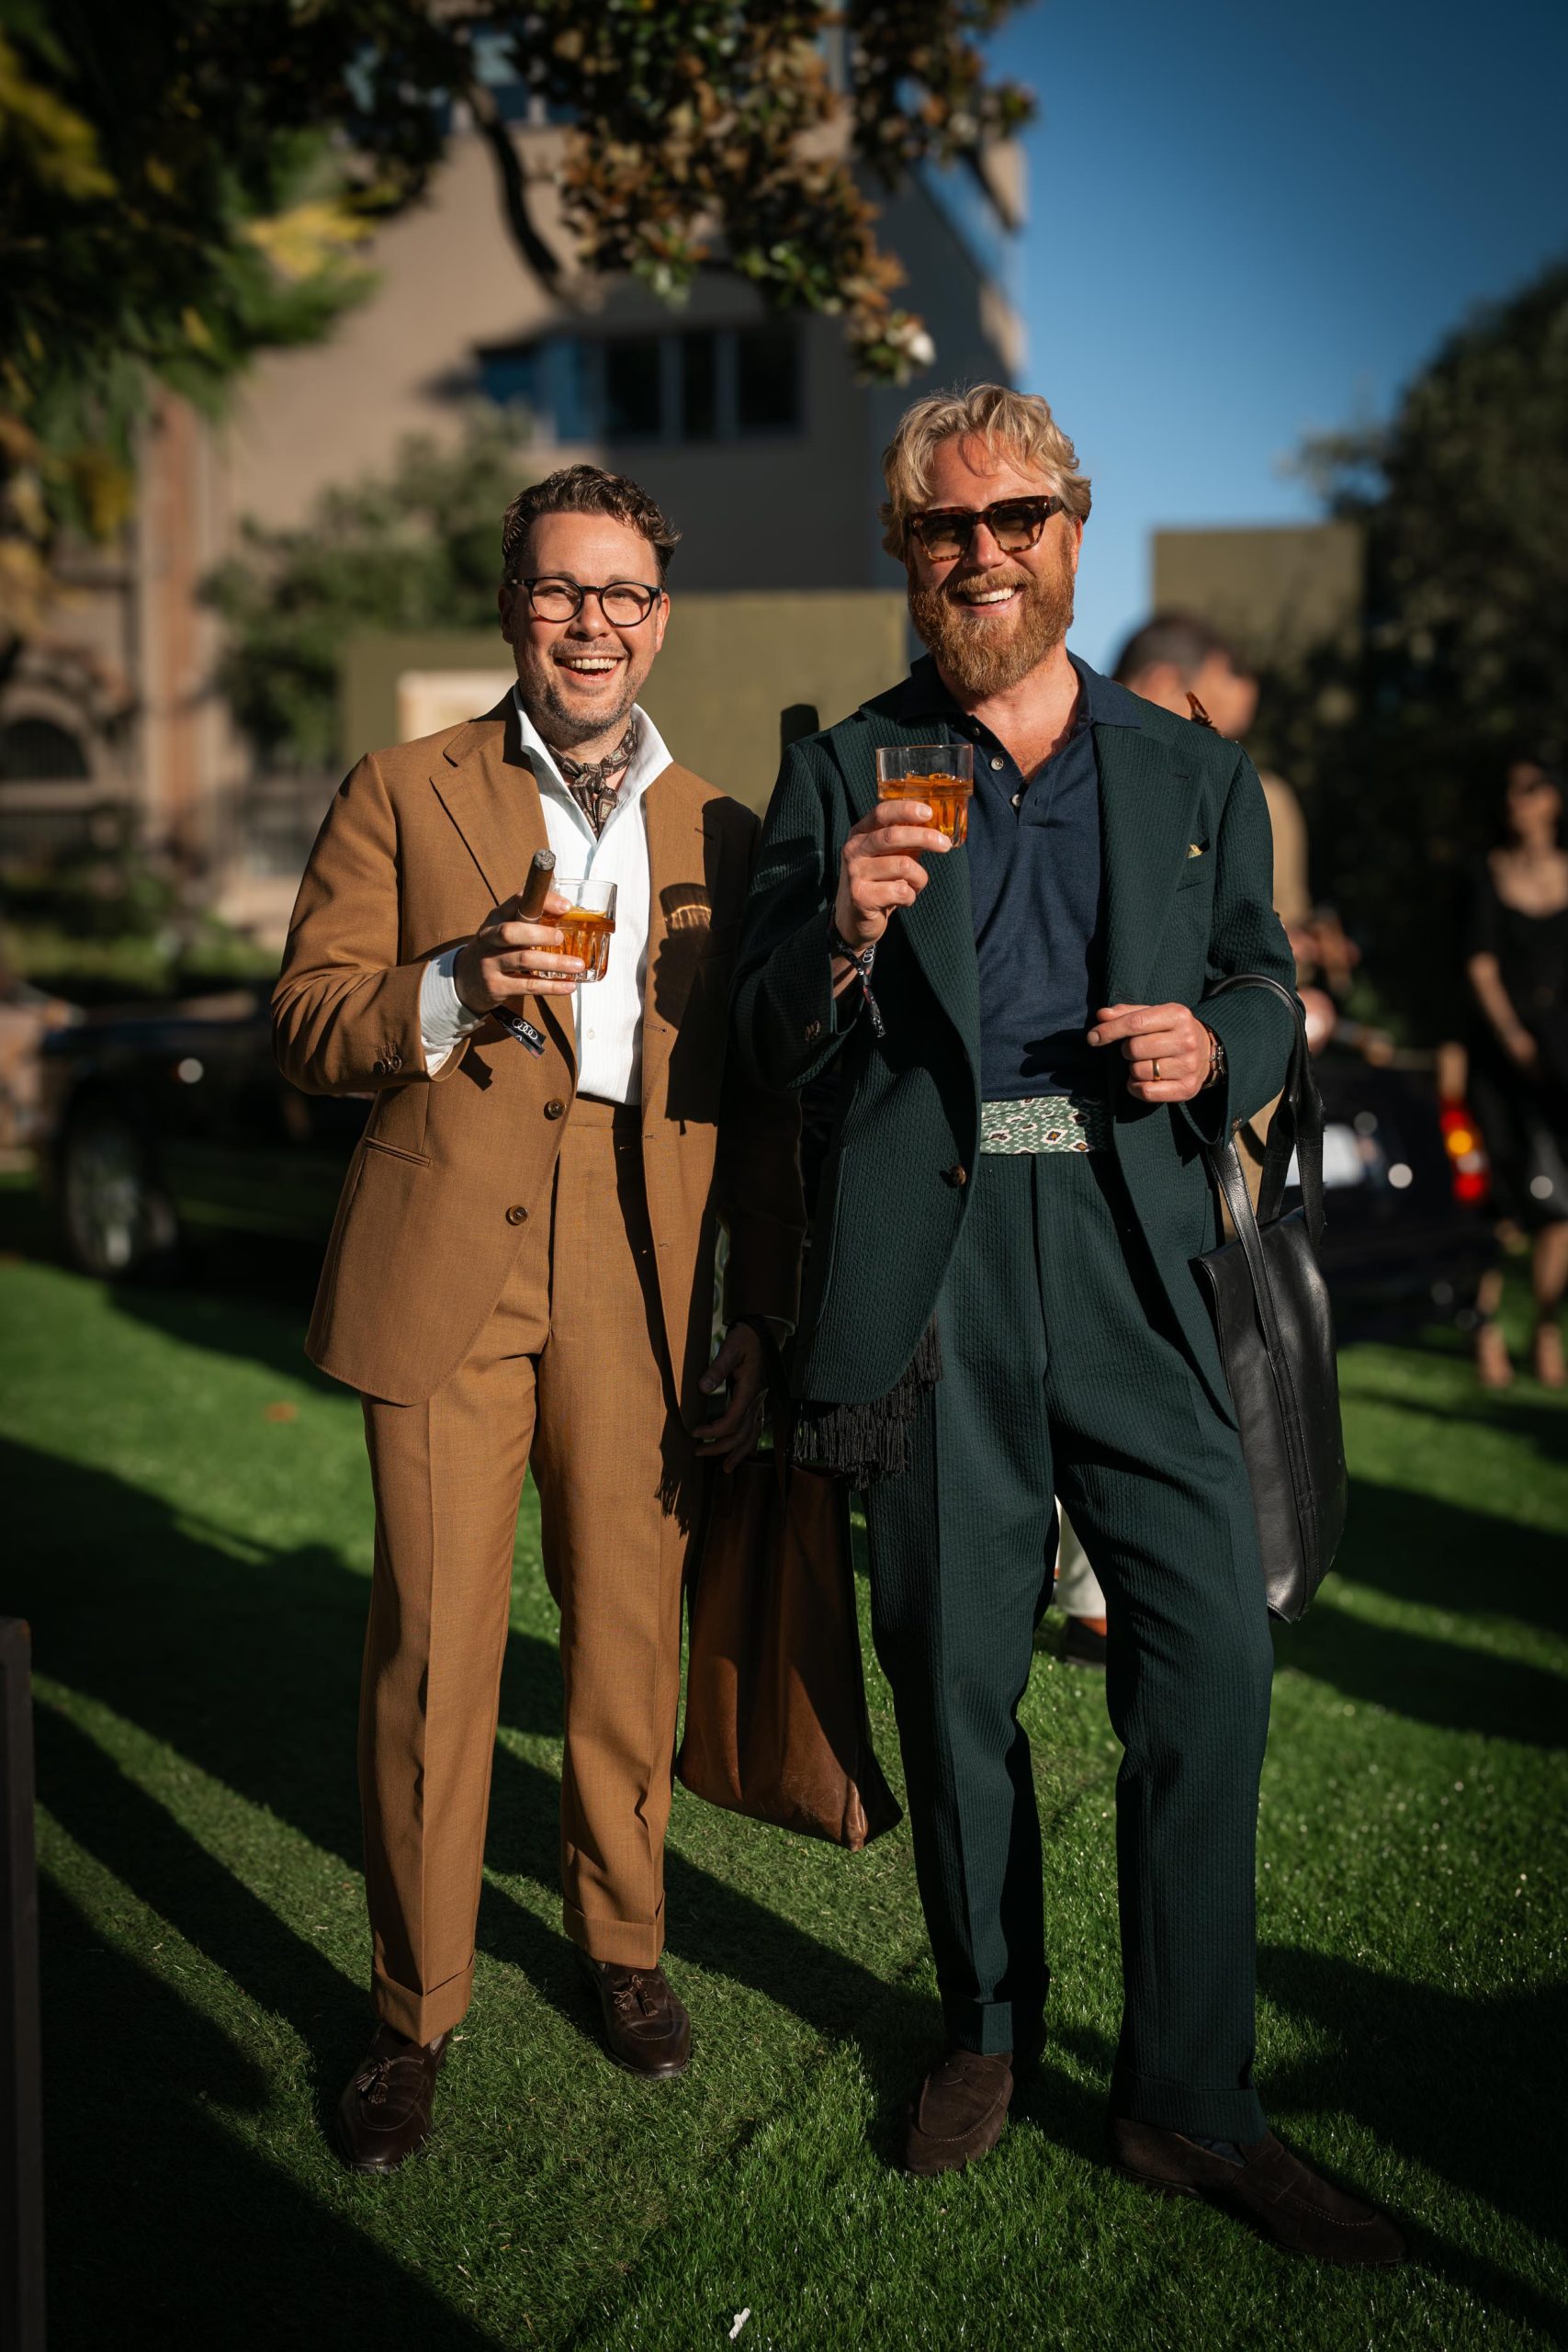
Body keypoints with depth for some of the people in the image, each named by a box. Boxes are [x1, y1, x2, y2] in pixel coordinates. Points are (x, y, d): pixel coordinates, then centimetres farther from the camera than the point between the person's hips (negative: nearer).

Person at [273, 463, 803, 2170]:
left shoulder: (723, 836, 14)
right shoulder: (401, 796, 8)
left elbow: (759, 1101, 13)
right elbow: (306, 1025, 3)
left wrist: (757, 1309, 6)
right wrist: (454, 991, -16)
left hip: (644, 1288, 2)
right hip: (446, 1273, -2)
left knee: (629, 1632, 8)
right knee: (432, 1645, 0)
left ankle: (620, 1941, 31)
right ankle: (415, 2010, 16)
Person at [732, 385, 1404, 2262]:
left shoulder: (1194, 774, 14)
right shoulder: (843, 775, 9)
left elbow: (1266, 987, 17)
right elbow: (771, 1055, 5)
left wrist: (1213, 1049, -6)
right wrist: (844, 932, -16)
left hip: (1134, 1255, 1)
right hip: (929, 1273, -1)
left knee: (1210, 1669, -3)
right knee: (954, 1680, 8)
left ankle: (1186, 2100, 13)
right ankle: (986, 2027, 31)